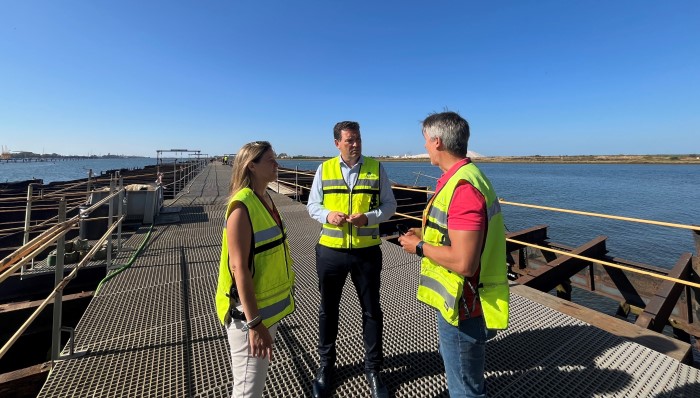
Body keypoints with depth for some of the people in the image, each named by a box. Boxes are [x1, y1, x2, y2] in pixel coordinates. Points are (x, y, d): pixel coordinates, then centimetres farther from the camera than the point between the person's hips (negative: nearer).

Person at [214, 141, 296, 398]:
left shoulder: (265, 199, 5)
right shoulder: (242, 206, -22)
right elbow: (239, 267, -24)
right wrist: (253, 323, -22)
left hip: (271, 305, 8)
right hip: (250, 311, -8)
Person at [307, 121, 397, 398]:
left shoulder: (376, 168, 0)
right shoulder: (324, 169, 1)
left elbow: (389, 205, 1)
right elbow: (312, 204, 5)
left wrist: (368, 217, -18)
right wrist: (327, 215, -16)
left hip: (367, 252, 0)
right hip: (330, 251, 1)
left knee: (371, 310, 14)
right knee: (328, 309, 17)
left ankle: (373, 368, 38)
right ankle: (326, 365, 42)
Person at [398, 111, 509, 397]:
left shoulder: (463, 188, -28)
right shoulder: (466, 177, 6)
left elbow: (463, 263, -31)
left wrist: (419, 247, -17)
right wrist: (427, 234, 8)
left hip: (463, 308, -10)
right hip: (463, 301, 10)